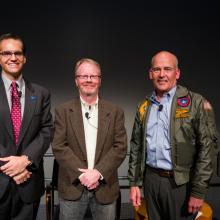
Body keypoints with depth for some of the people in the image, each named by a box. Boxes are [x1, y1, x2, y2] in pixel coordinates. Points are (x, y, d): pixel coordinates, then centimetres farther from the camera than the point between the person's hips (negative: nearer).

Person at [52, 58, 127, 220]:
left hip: (105, 187, 1)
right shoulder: (63, 111, 1)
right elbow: (59, 147, -5)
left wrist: (98, 172, -13)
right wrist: (81, 174, -14)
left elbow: (120, 147, -3)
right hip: (72, 187, 0)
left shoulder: (115, 112, 3)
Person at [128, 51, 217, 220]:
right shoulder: (144, 107, 7)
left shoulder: (195, 102, -7)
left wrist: (199, 191, -12)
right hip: (150, 180, 4)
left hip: (181, 183, -4)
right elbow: (136, 147, 9)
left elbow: (205, 147, -10)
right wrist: (134, 182, 7)